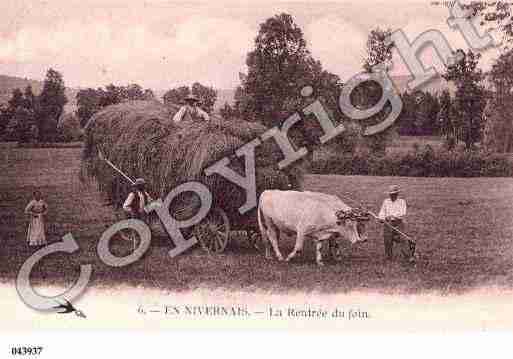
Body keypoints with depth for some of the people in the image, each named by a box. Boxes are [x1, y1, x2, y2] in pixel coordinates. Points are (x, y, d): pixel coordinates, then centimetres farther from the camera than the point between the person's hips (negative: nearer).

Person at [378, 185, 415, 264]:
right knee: (388, 241, 4)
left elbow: (402, 213, -6)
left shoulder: (402, 201, 7)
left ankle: (409, 258, -8)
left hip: (398, 224, -3)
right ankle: (389, 258, 17)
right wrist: (382, 218, -11)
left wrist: (392, 216, -18)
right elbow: (382, 212, 10)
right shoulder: (386, 201, 16)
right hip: (388, 224, 3)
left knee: (403, 240, -10)